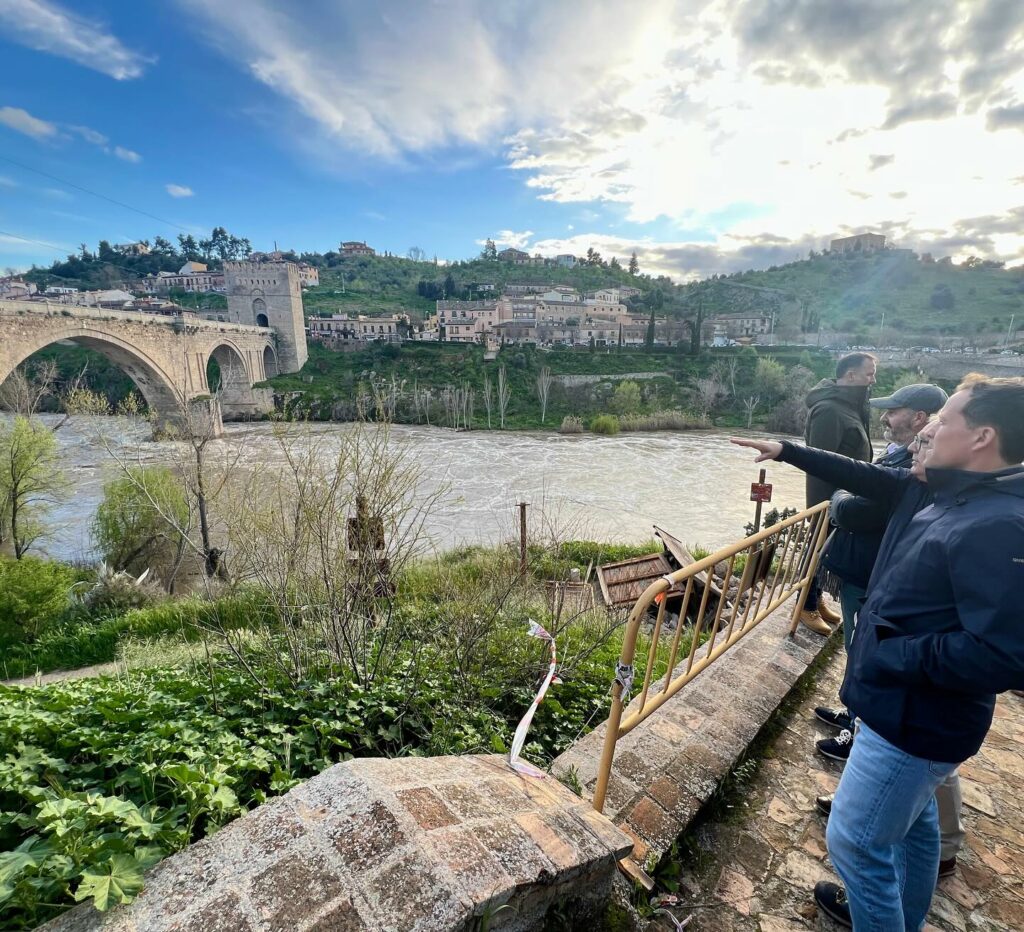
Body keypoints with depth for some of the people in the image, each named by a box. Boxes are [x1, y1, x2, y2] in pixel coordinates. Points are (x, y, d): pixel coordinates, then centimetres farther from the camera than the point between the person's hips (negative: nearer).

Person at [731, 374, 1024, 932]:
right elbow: (869, 479, 13)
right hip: (909, 711, 9)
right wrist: (787, 451, 16)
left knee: (855, 841, 5)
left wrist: (892, 656, -23)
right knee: (912, 818, 29)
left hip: (917, 720, -9)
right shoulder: (947, 493, 0)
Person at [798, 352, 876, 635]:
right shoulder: (829, 410, -21)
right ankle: (807, 607, 17)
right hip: (829, 497, -9)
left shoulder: (848, 405, 10)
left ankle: (816, 599, 31)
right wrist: (830, 502, -23)